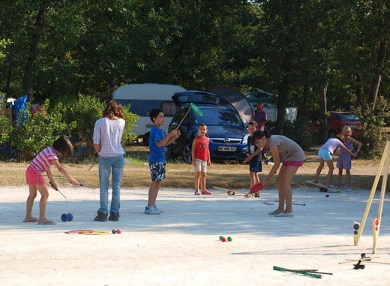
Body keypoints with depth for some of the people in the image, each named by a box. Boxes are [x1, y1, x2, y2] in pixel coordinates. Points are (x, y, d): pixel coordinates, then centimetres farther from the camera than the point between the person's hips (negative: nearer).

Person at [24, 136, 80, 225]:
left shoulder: (49, 150, 12)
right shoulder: (52, 154, -18)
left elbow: (47, 167, 14)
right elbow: (60, 168, -23)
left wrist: (52, 182, 12)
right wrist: (71, 179, -21)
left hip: (30, 170, 10)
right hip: (35, 172, -10)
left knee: (32, 195, 19)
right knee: (45, 194, -8)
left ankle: (28, 217, 27)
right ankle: (42, 219, -11)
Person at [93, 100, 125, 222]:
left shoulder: (100, 122, -4)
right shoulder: (121, 122, 3)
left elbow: (96, 142, -7)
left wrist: (99, 153, 8)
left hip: (105, 157, -2)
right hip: (118, 157, 2)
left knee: (104, 186, 3)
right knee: (116, 186, 6)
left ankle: (103, 213, 1)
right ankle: (115, 213, 8)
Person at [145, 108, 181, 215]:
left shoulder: (160, 130, 16)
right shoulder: (155, 130, -13)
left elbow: (165, 143, 21)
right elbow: (159, 144, -23)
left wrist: (174, 137, 9)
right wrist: (170, 135, -25)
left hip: (160, 160, 10)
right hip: (155, 160, -10)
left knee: (158, 182, 10)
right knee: (155, 182, -10)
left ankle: (152, 206, 15)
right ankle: (149, 207, -9)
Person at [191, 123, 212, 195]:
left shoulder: (207, 139, 11)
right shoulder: (196, 139, -6)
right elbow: (193, 150, -9)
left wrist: (209, 160, 14)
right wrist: (193, 160, -16)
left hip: (204, 160, 6)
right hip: (198, 159, -6)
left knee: (203, 175, 13)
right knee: (198, 174, -10)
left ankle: (203, 190, 22)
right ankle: (197, 190, -9)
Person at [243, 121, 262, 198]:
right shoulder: (249, 138, 13)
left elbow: (260, 149, -17)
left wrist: (251, 156, -20)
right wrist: (246, 151, -1)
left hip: (256, 158, -9)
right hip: (251, 158, 9)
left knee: (252, 173, -15)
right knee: (255, 174, 13)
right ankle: (257, 192, 19)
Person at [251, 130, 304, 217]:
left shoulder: (273, 143, -26)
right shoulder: (270, 140, 1)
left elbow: (277, 164, -24)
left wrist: (267, 179, -20)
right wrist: (275, 169, 5)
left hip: (297, 156, -10)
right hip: (289, 157, 10)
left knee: (285, 181, -16)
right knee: (279, 180, 6)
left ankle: (289, 210, -16)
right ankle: (281, 208, 9)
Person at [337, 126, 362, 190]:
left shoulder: (350, 139, -9)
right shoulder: (342, 139, 4)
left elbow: (360, 144, -9)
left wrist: (357, 152, -16)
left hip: (347, 156, -5)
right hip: (341, 156, 5)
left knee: (347, 171, -3)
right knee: (340, 171, 9)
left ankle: (349, 187, 0)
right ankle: (339, 185, 17)